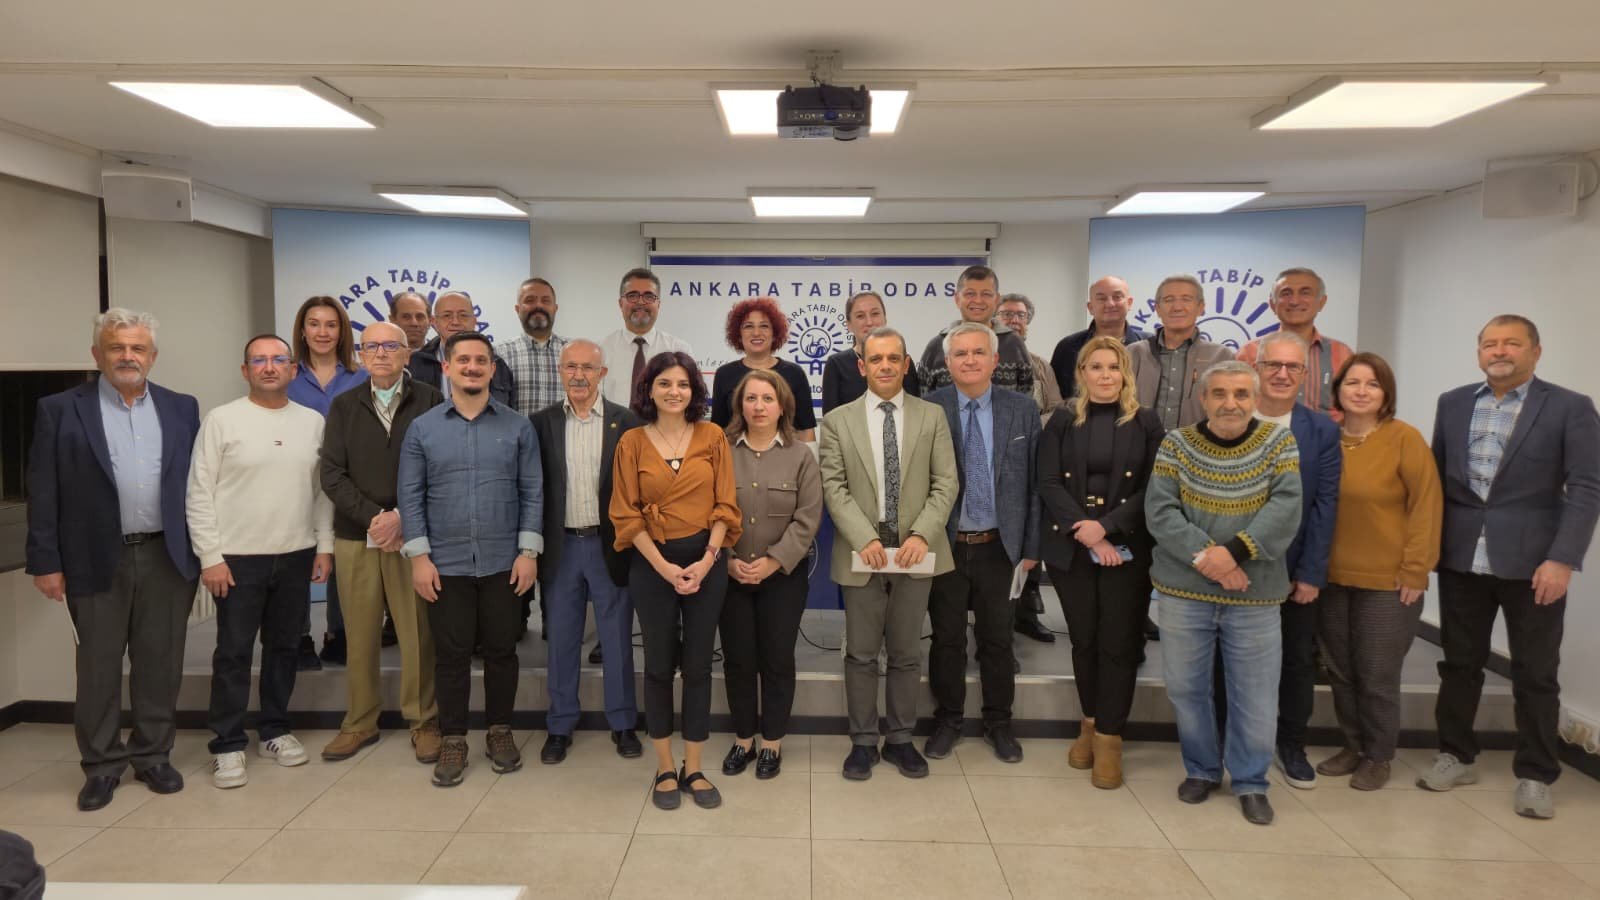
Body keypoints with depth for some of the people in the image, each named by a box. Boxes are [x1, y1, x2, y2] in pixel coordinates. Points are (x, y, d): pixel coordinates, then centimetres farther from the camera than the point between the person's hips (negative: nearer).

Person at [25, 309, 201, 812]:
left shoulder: (182, 408, 7)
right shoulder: (60, 410, 0)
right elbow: (43, 494, -1)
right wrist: (45, 562, -6)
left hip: (168, 557, 2)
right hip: (96, 560, -1)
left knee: (160, 664, 9)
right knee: (97, 667, 9)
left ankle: (153, 755, 24)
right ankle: (102, 765, 22)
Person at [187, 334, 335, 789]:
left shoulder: (313, 422, 6)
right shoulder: (221, 420, -4)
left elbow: (323, 490, 9)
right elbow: (200, 494, -5)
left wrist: (324, 546, 4)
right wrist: (210, 557, -10)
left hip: (297, 556, 3)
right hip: (238, 558, -3)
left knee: (284, 647, 13)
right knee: (233, 652, 3)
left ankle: (274, 731, 27)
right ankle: (228, 745, 14)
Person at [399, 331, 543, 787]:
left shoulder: (518, 426, 2)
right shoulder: (422, 428, 3)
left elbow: (532, 491, 1)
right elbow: (411, 496, 2)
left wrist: (529, 551, -6)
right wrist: (419, 556, -5)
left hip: (504, 562, 0)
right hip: (446, 563, 0)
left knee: (501, 650, 9)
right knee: (451, 655, 7)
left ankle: (500, 732, 25)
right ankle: (452, 740, 20)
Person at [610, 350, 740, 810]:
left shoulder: (712, 437, 2)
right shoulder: (632, 442, -1)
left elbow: (725, 505, 0)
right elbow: (626, 513, -3)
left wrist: (707, 560, -11)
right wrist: (664, 566, -11)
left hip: (706, 561, 1)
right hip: (652, 565, -1)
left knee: (698, 665, 6)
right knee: (658, 665, 8)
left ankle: (694, 769, 19)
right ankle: (665, 770, 21)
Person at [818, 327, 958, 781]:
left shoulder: (932, 416, 6)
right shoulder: (837, 421, 4)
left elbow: (946, 482, 0)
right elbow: (834, 487, -3)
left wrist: (922, 534, -14)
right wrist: (865, 538, -15)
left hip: (915, 551, 1)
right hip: (861, 553, -1)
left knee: (907, 654, 11)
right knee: (861, 655, 7)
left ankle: (900, 739, 25)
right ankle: (863, 741, 20)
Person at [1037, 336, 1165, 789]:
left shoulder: (1145, 423, 4)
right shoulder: (1062, 421, 6)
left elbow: (1152, 489, -3)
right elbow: (1049, 483, -2)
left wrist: (1106, 527, -14)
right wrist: (1085, 532, -13)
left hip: (1126, 547, -1)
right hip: (1070, 547, 1)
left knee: (1119, 642, -1)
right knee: (1083, 640, 9)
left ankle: (1109, 738, 10)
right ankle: (1090, 723, 25)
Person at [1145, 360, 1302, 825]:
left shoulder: (1279, 442, -1)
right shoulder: (1176, 444, -2)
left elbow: (1286, 509, -11)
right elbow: (1159, 511, -9)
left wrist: (1234, 552, -22)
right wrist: (1203, 555, -21)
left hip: (1254, 596, 0)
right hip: (1184, 592, 0)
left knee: (1256, 696, 7)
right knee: (1186, 687, 11)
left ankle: (1251, 782, 27)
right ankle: (1201, 770, 32)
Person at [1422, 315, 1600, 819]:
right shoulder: (1453, 404, 8)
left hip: (1532, 562, -3)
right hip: (1461, 559, 3)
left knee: (1536, 673, 6)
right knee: (1459, 663, 12)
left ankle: (1535, 776, 19)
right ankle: (1457, 757, 27)